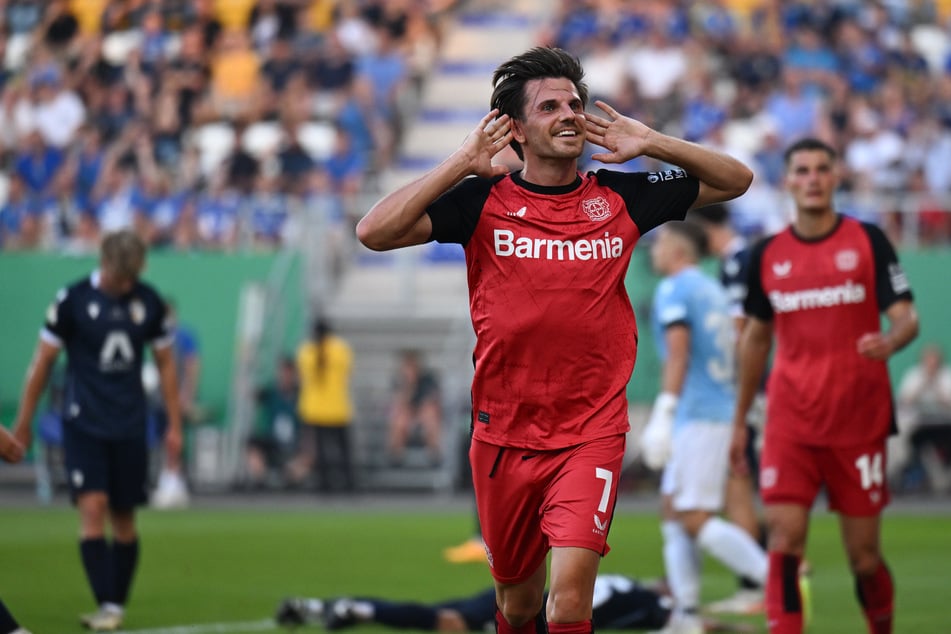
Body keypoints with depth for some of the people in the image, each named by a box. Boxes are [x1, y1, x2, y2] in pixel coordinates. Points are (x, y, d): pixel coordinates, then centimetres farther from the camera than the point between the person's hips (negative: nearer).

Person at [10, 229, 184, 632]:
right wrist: (23, 424, 2)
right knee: (93, 508, -15)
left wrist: (174, 427, 11)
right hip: (83, 426, -3)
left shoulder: (149, 303, 2)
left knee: (124, 519, 5)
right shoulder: (72, 300, -6)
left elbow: (165, 365, 13)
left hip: (129, 428, 3)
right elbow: (42, 363, 0)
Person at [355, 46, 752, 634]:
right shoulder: (484, 202, -2)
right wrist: (462, 162, -14)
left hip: (593, 434, -1)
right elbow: (375, 231, -13)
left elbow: (736, 179, 12)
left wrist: (650, 143, -2)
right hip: (504, 436, 1)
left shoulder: (620, 198, 3)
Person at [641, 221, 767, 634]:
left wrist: (662, 415, -21)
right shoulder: (713, 290, 18)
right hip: (721, 410, 9)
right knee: (673, 511, 10)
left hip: (696, 414, -9)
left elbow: (678, 355, -18)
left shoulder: (673, 290, -7)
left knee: (695, 520, -10)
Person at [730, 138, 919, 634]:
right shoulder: (767, 255, 8)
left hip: (860, 420, -1)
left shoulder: (868, 241, 1)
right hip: (790, 422, 2)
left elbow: (906, 317, -3)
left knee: (864, 555, 2)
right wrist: (740, 419, 18)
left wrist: (889, 342, -27)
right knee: (784, 538, -13)